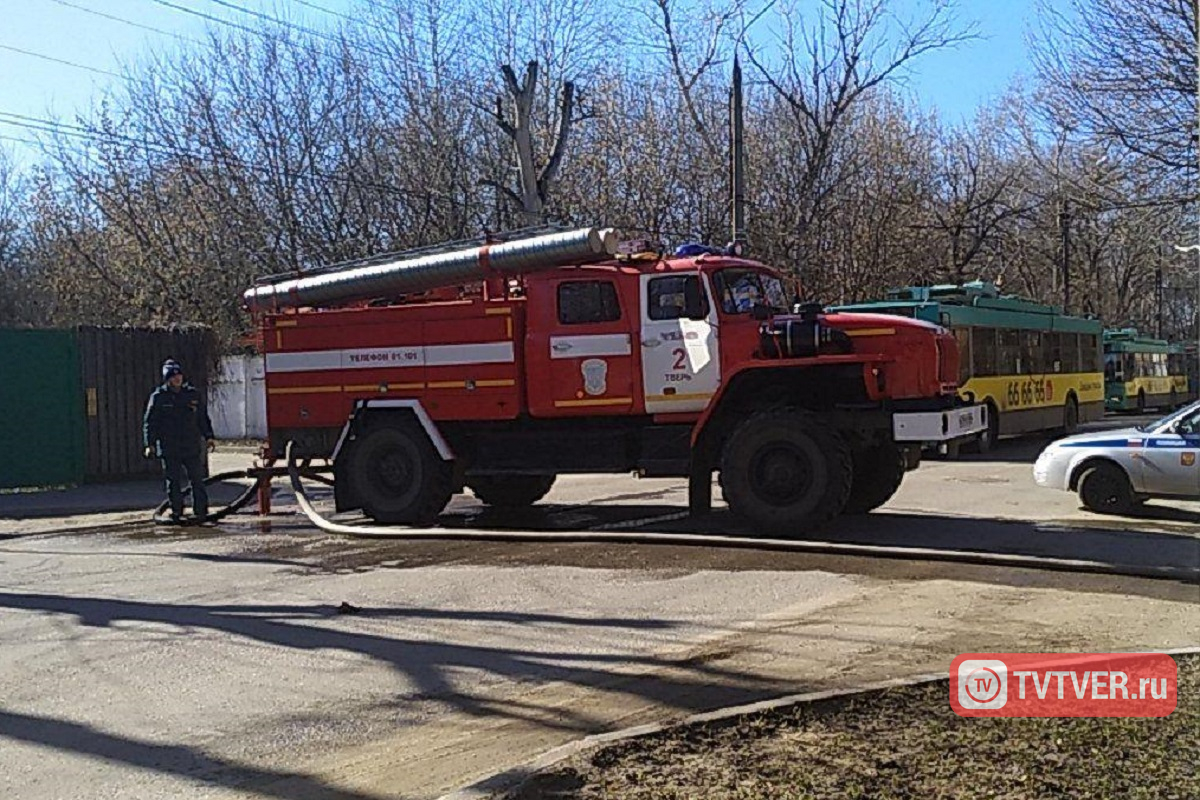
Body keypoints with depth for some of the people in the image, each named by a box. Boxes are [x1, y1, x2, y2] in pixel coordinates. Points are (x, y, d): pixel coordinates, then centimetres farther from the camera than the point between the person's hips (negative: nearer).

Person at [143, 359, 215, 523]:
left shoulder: (193, 394, 7)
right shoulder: (158, 397, 0)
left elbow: (203, 418, 15)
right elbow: (149, 422, 2)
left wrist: (209, 437, 10)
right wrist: (149, 444, -4)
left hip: (191, 447, 2)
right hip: (169, 449, -2)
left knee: (197, 480, 2)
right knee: (174, 482, 3)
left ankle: (201, 512, 7)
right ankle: (176, 513, 12)